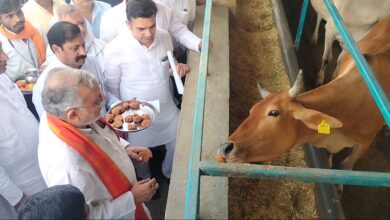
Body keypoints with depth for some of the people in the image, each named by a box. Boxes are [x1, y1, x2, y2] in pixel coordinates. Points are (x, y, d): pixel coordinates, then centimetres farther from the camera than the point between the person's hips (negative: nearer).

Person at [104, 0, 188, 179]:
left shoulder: (165, 38, -11)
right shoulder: (114, 50, -24)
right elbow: (112, 89, -11)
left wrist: (177, 67, -15)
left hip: (167, 110, 4)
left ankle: (169, 174, 51)